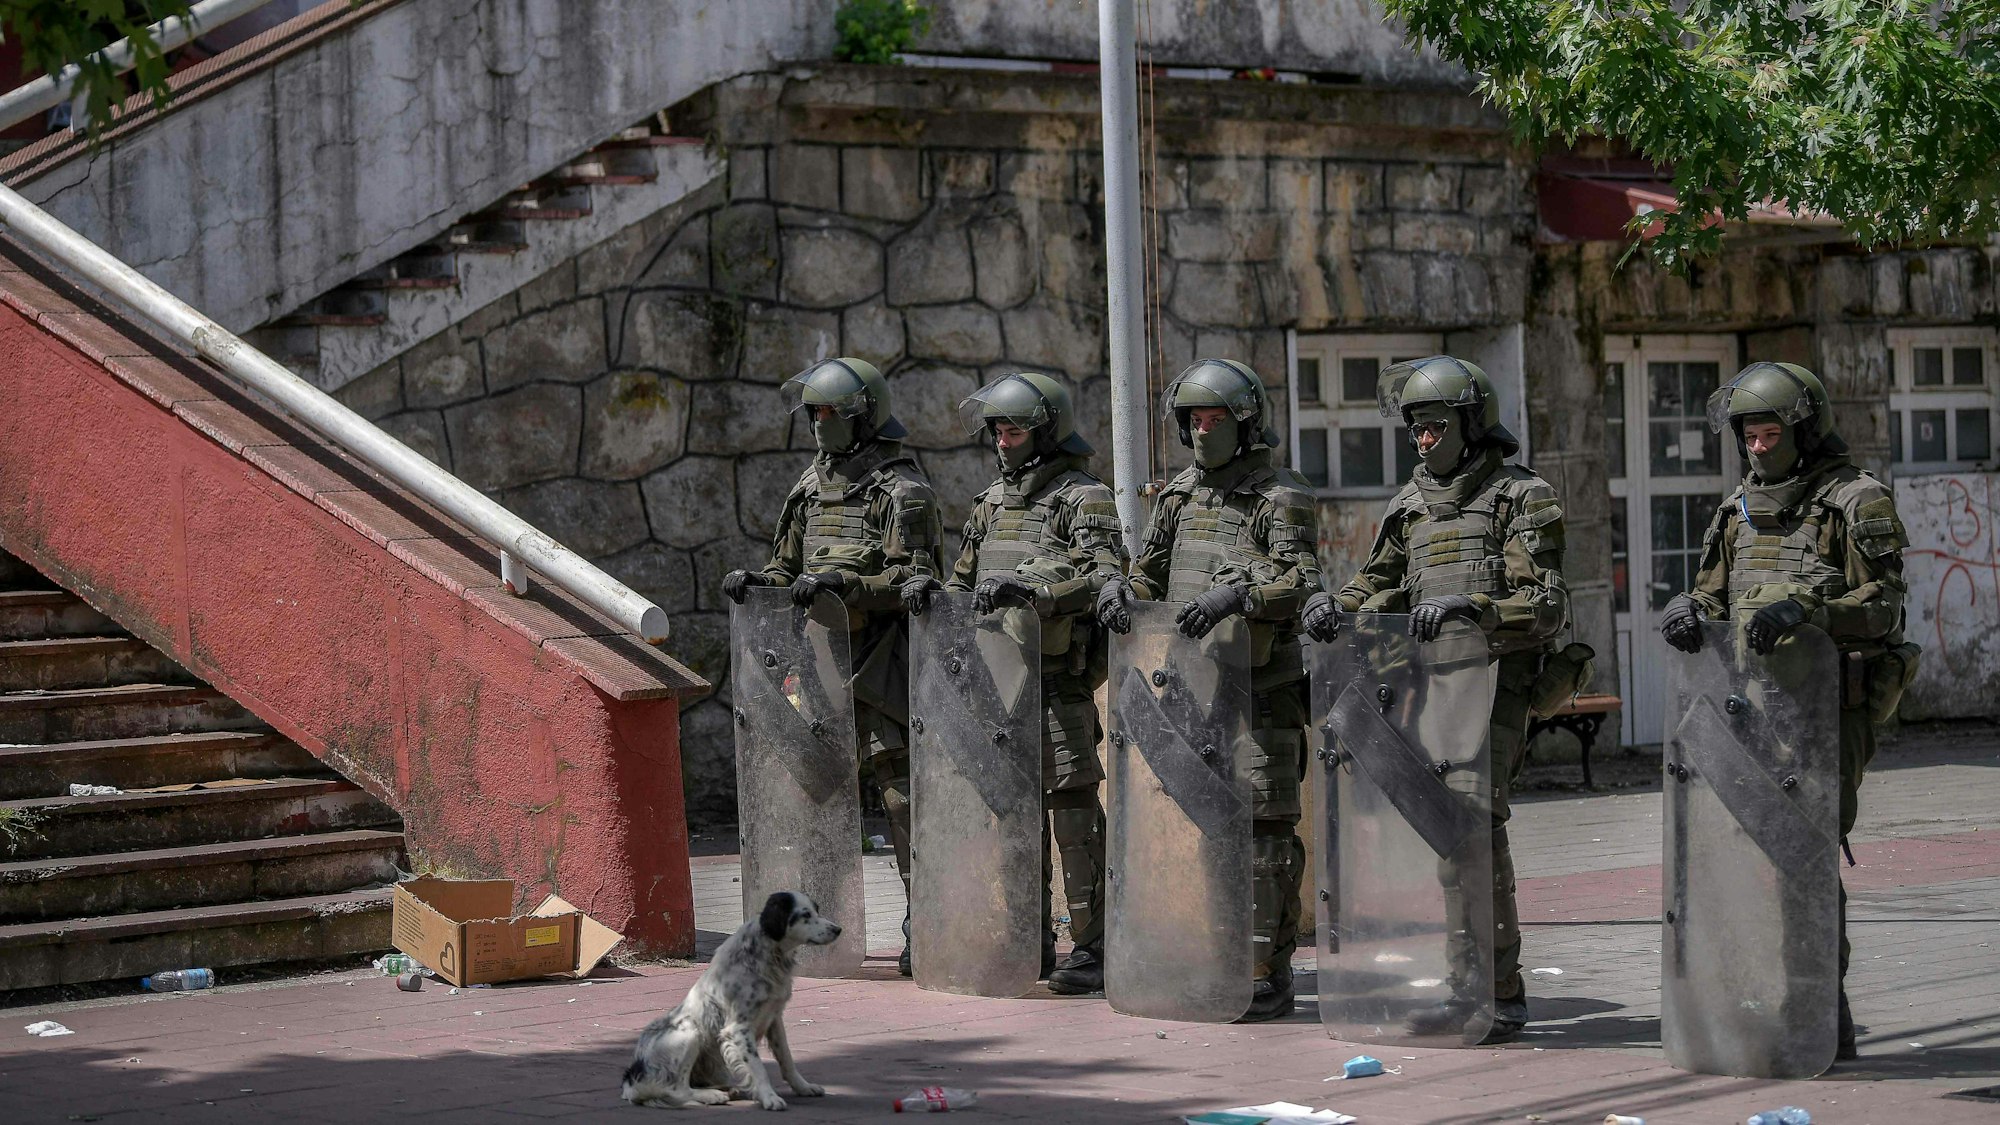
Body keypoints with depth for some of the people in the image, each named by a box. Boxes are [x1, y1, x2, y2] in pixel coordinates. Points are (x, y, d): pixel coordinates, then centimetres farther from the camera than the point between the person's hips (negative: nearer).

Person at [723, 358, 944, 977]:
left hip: (881, 660, -7)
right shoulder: (812, 484, 16)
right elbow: (790, 566, 24)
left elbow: (914, 580, -14)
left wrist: (842, 585, -24)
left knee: (901, 784, -9)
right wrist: (757, 580, 3)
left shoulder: (901, 489, -7)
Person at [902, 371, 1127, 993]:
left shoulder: (1083, 498, -5)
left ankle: (1092, 948, -5)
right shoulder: (993, 501, 19)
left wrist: (1029, 589, -31)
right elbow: (968, 581, 25)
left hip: (1060, 681, -8)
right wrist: (933, 590, 2)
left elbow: (1105, 575, -20)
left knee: (1072, 810, -8)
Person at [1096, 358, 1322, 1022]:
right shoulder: (1180, 495, 16)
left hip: (1260, 692, -7)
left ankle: (1268, 974, -6)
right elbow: (1152, 574, 19)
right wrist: (1122, 590, -3)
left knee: (1262, 828, -8)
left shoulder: (1281, 498, -5)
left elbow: (1300, 581, -17)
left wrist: (1236, 595, -33)